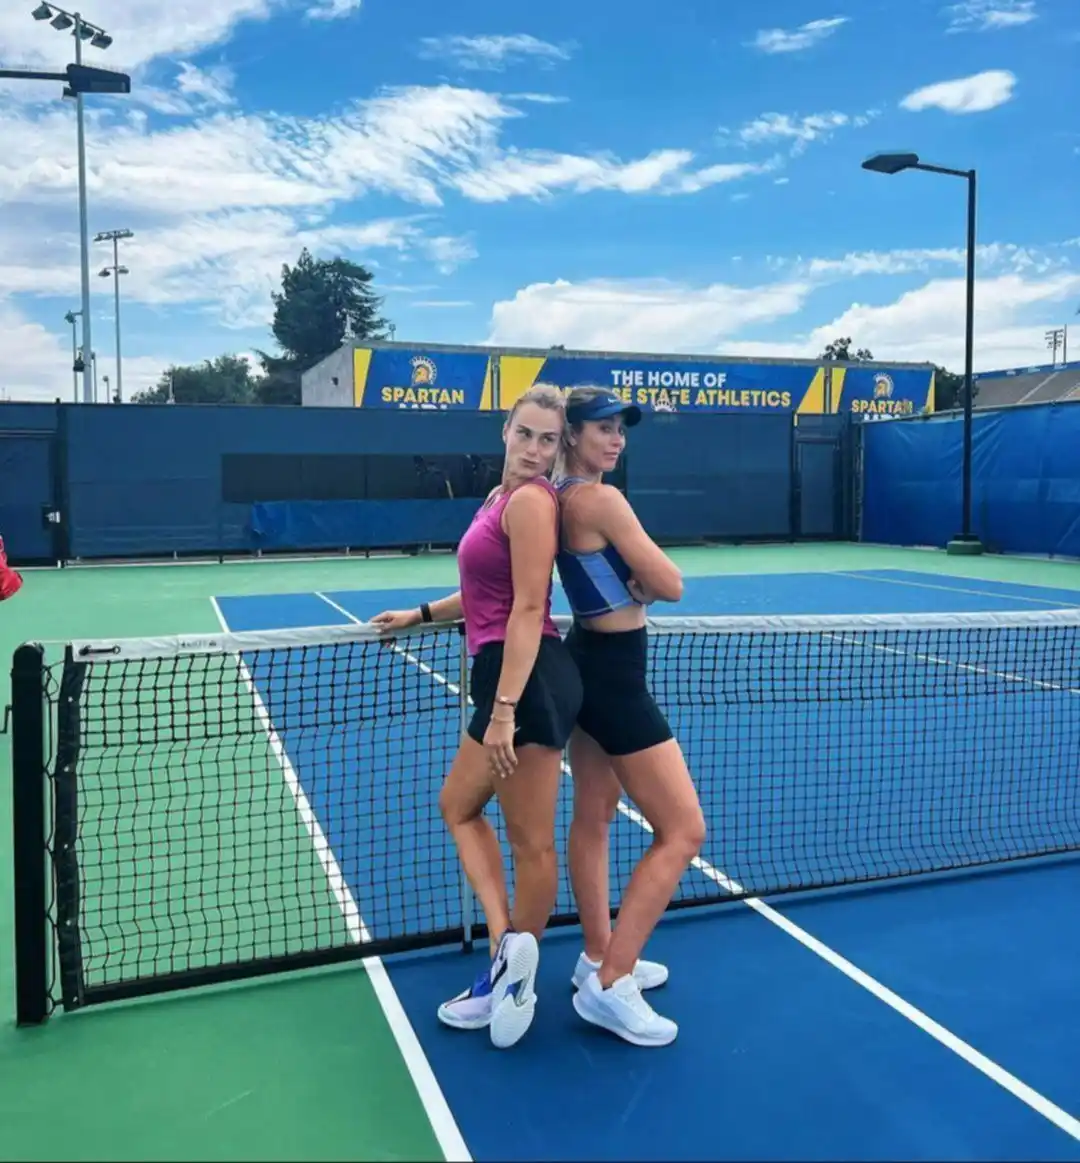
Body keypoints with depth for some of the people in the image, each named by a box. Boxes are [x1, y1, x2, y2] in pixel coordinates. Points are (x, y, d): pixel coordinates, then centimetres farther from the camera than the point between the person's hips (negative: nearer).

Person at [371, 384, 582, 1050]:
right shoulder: (502, 496, 15)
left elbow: (528, 610, -20)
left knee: (531, 840, 3)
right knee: (459, 805, 17)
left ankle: (515, 970, 14)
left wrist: (503, 710, -22)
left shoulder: (531, 500, -14)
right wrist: (422, 614, 29)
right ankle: (508, 944, 17)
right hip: (512, 676, 10)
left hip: (529, 682, -10)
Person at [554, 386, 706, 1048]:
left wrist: (629, 578, -5)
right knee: (682, 833, -3)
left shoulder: (559, 496, 7)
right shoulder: (600, 498, -21)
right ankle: (609, 985, 1)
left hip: (588, 663, 10)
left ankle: (600, 958, 33)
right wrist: (644, 579, 1)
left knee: (594, 818, 19)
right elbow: (670, 585, -18)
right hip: (615, 675, -10)